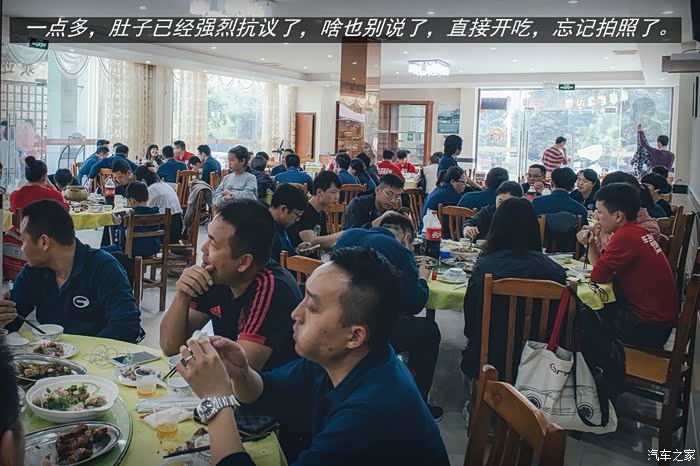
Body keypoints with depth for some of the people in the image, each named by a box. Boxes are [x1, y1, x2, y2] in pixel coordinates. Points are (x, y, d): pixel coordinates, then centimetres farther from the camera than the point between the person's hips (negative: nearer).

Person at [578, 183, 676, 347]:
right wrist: (590, 243, -4)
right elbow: (603, 269, 8)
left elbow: (597, 276, -19)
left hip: (649, 327, -9)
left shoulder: (625, 236, -25)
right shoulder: (635, 229, 5)